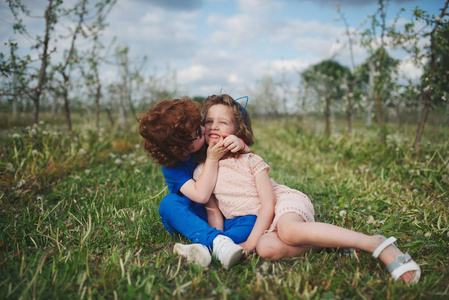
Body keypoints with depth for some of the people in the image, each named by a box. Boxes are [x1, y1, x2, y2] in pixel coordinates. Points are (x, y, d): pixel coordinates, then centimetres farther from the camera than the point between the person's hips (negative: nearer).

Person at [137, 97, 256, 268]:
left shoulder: (208, 144, -5)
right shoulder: (172, 167, -17)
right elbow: (201, 196, -28)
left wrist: (239, 143, -23)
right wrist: (212, 159, -28)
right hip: (188, 220, -3)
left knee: (252, 220, -25)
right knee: (168, 203, -33)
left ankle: (203, 247, -46)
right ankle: (216, 241, -49)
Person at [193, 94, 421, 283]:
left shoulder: (250, 161, -7)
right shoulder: (201, 172, 6)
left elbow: (268, 205, -12)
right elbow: (214, 210, 12)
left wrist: (250, 242, -19)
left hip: (286, 201, -4)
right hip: (263, 225, 4)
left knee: (289, 230, -40)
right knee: (267, 248, -34)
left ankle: (377, 245, -33)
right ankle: (330, 242, -17)